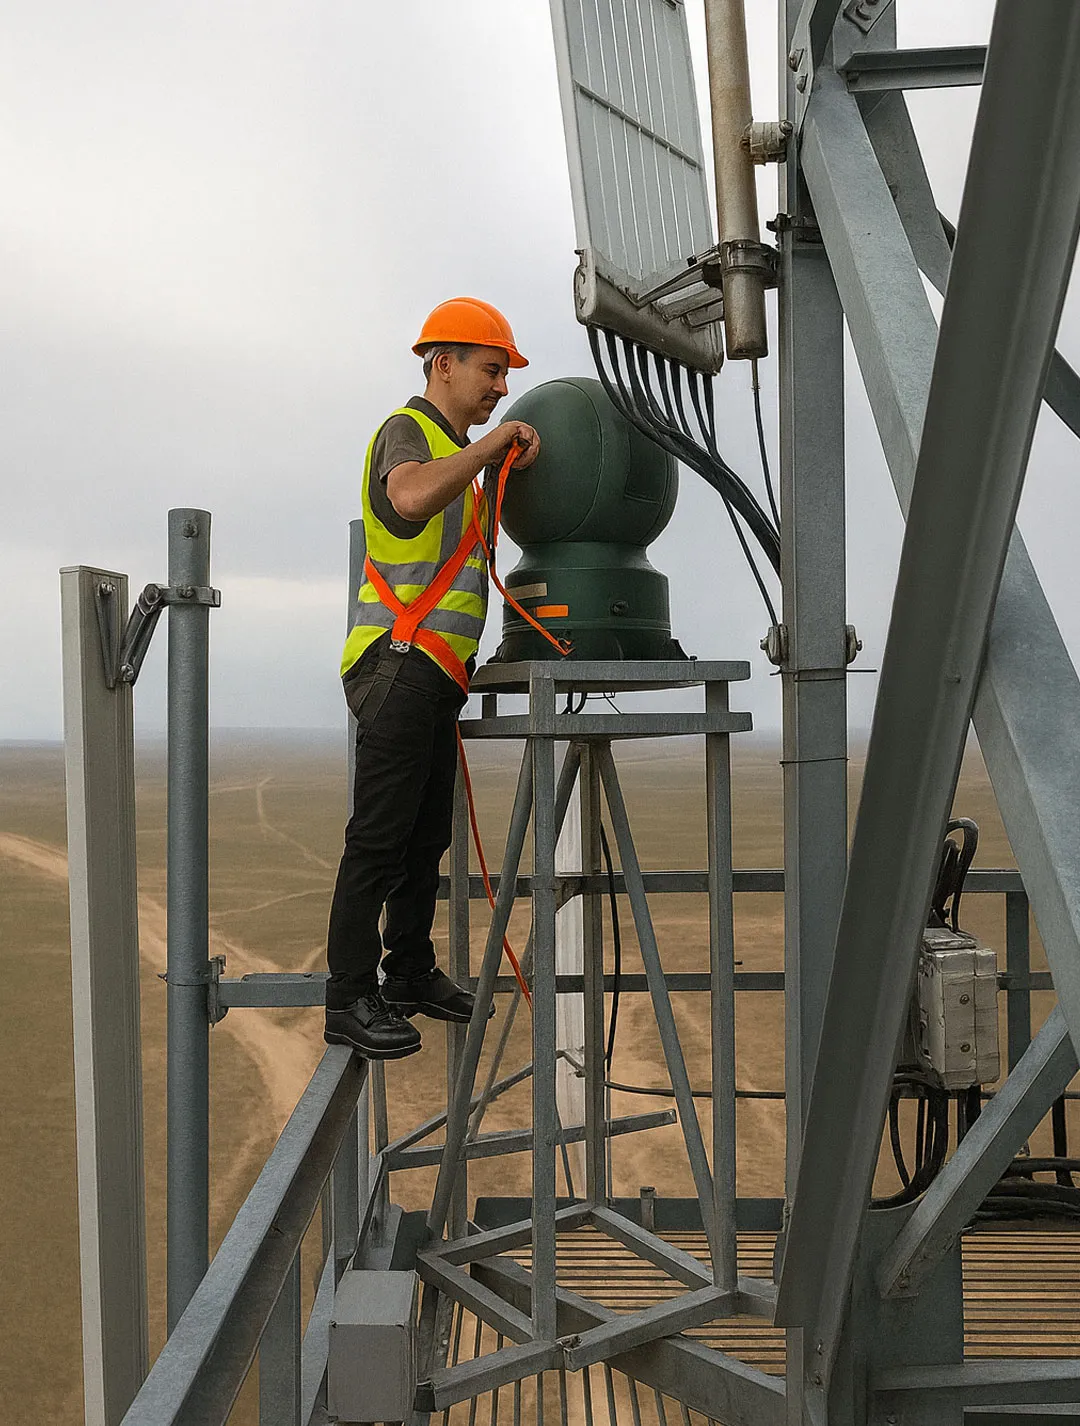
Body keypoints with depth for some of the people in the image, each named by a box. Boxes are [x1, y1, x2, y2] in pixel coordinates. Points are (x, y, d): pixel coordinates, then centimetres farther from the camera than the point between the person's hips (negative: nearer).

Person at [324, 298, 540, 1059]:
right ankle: (350, 999, 0)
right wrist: (493, 443, -24)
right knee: (379, 836, -7)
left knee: (429, 831, 14)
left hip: (436, 670, 10)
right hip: (401, 662, -10)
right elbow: (412, 496, -33)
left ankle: (412, 973, 26)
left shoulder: (456, 451, 23)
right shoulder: (407, 430, -8)